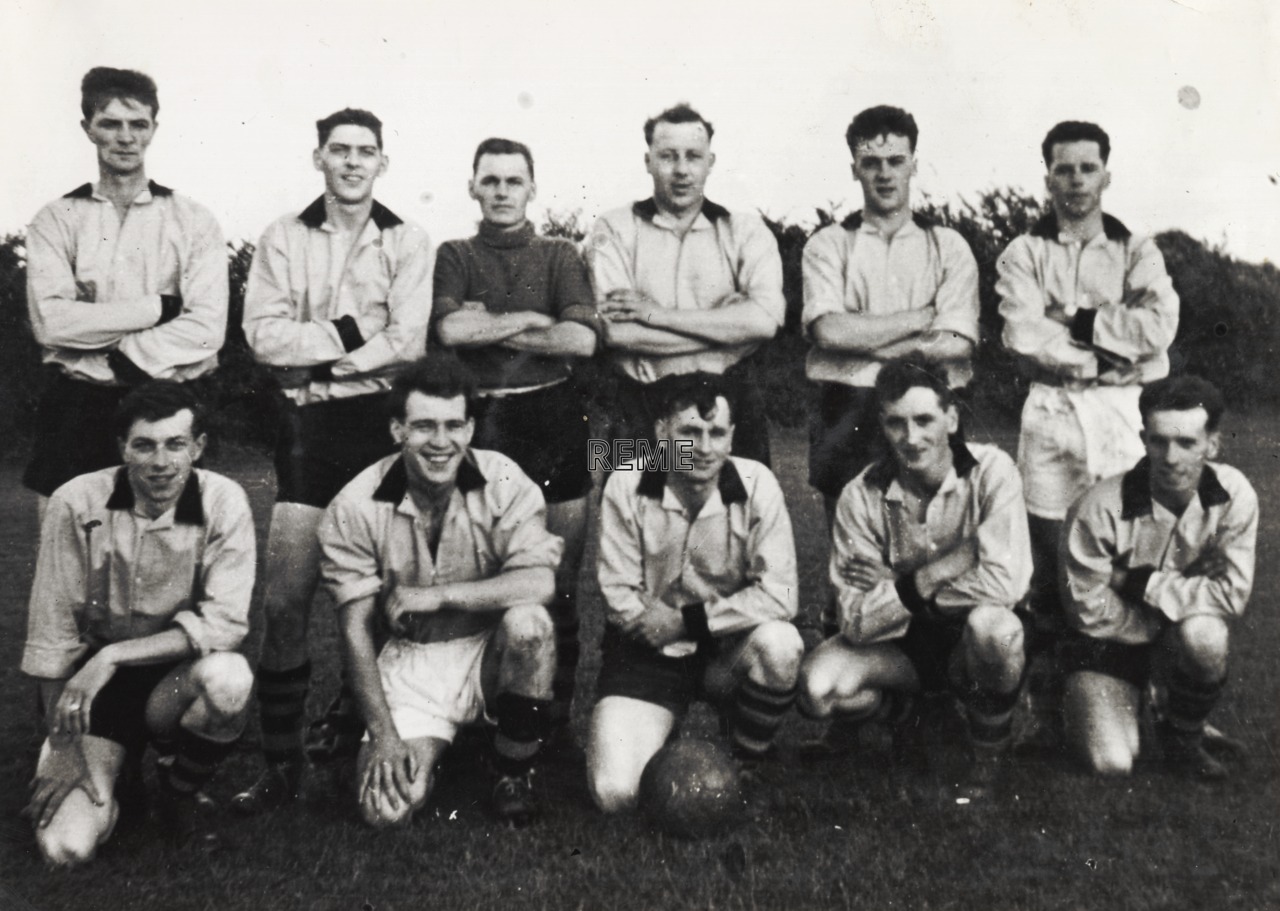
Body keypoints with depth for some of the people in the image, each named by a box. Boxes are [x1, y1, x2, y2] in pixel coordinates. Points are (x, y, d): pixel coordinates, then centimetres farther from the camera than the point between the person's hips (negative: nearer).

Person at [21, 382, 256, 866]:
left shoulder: (223, 502, -13)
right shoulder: (77, 504, -13)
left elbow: (226, 622, -19)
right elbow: (51, 634, -8)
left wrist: (113, 655, -26)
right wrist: (63, 745, -8)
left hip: (177, 676, 0)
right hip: (94, 685, 0)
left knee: (229, 677, -35)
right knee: (64, 846, -19)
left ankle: (181, 789, -2)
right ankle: (116, 765, 18)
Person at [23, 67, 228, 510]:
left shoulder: (193, 222, 3)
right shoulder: (56, 220, 6)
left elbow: (207, 327, -8)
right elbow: (50, 320, -9)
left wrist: (118, 359, -13)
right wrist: (160, 307, -11)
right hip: (77, 411, 1)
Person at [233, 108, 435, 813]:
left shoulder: (408, 243, 3)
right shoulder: (283, 239, 8)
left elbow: (409, 343, -9)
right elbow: (262, 333, -4)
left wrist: (312, 351, -9)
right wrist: (348, 333, -11)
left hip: (381, 420, 0)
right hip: (307, 422, 1)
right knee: (286, 597, -6)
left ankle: (359, 721, 29)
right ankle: (281, 760, 1)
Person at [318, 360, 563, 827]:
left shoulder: (504, 482, -13)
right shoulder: (355, 508, -12)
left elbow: (539, 583, -26)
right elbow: (355, 628, -9)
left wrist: (436, 596, -25)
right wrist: (384, 735, -15)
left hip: (491, 650, 1)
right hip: (410, 662, 0)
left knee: (528, 623, -34)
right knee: (386, 808, -20)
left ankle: (513, 772, -7)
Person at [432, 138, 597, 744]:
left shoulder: (560, 257, 12)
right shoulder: (454, 257, 12)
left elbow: (582, 339, -5)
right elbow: (449, 328, -8)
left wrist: (489, 326, -4)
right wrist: (531, 318, -3)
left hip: (554, 423, 0)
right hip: (480, 422, 0)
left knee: (559, 579, 2)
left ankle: (557, 710, 14)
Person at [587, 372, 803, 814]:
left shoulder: (756, 484, -13)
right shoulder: (626, 486, -11)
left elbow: (780, 595, -17)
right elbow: (619, 598, -8)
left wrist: (688, 620, -18)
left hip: (727, 649, 1)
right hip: (645, 651, 0)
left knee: (780, 644, -34)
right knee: (614, 794, -18)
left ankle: (746, 768, -6)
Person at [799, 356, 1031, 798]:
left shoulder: (991, 471, -18)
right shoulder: (862, 497, -13)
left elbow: (1004, 582, -29)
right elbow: (857, 619, -17)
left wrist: (908, 588, -20)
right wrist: (934, 574, -28)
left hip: (972, 643, -2)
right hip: (900, 645, 2)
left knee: (992, 623, -37)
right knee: (818, 686, -26)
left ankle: (988, 756, -7)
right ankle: (902, 715, 11)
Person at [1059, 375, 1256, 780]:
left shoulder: (1234, 495, -18)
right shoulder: (1101, 509, -25)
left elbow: (1232, 593, -20)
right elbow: (1091, 612, -17)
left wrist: (1139, 583, -23)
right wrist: (1182, 596, -15)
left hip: (1181, 638, 2)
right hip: (1107, 642, -2)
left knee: (1204, 635, -34)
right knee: (1112, 764, -20)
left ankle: (1184, 737, -3)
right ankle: (1079, 702, 17)